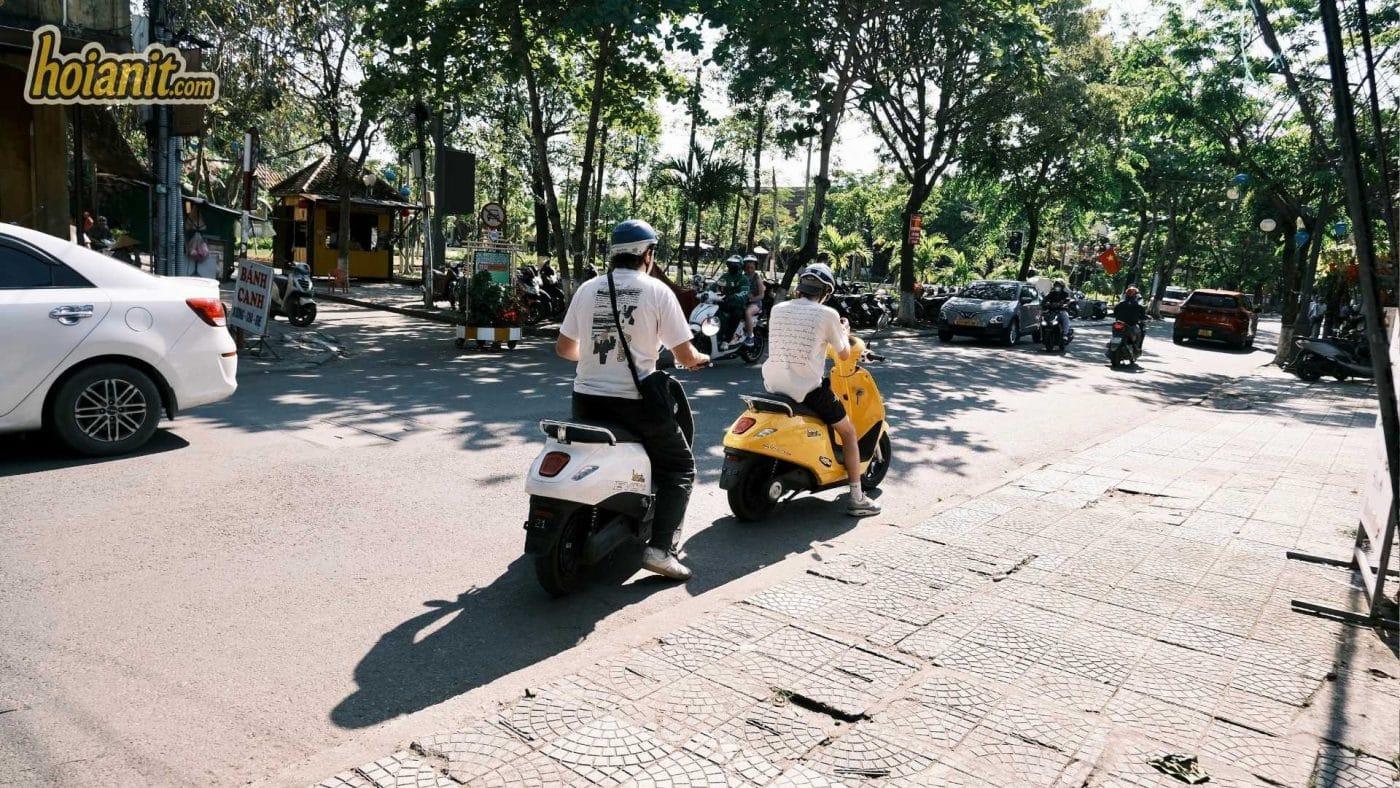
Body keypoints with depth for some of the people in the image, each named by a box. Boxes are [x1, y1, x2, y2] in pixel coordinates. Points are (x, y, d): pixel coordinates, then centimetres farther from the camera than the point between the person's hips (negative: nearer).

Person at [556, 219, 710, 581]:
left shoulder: (588, 289, 7)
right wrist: (700, 359, 19)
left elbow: (564, 348, 13)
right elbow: (685, 356, -5)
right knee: (679, 467, 11)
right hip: (634, 402, -4)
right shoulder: (657, 290, -4)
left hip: (587, 399, 5)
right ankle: (660, 548, -2)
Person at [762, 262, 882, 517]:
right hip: (808, 389, -5)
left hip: (774, 385, 6)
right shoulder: (827, 315, -6)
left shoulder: (777, 309, 7)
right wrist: (844, 332, 24)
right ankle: (857, 499, 13)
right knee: (849, 433, 13)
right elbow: (844, 354, 4)